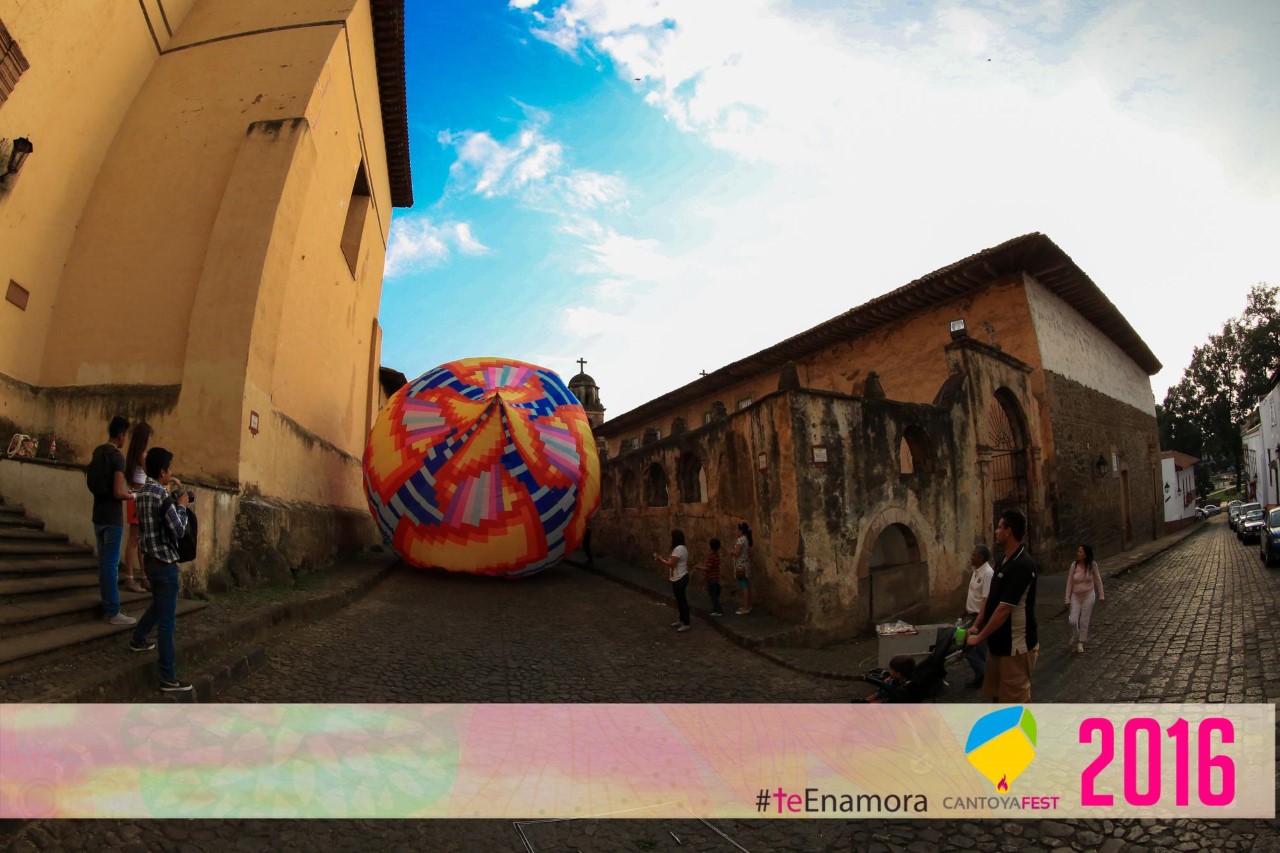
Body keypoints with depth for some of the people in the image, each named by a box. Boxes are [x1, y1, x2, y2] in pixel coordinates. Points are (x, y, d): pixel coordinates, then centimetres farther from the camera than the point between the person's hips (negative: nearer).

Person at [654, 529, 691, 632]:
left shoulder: (679, 549, -22)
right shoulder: (680, 548, 11)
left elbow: (671, 564, -24)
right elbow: (673, 561, 14)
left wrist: (660, 559, -13)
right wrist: (662, 557, 9)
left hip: (679, 579, -11)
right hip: (679, 578, 11)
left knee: (682, 600, -3)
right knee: (680, 600, 19)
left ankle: (686, 624, 4)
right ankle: (682, 620, 31)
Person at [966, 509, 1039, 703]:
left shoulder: (1021, 566, -23)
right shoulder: (1005, 562, 7)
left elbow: (1003, 610, -24)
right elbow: (991, 598, 14)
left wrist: (979, 637, -17)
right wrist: (976, 626, 8)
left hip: (1015, 646, -9)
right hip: (999, 643, 9)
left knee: (1016, 699, 3)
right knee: (998, 694, 20)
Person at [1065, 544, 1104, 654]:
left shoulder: (1092, 565, -12)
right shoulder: (1074, 565, -11)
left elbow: (1098, 580, 2)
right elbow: (1069, 583, -4)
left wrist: (1101, 595, 6)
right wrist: (1067, 599, -3)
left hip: (1088, 596, -1)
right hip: (1076, 597, 1)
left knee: (1084, 621, 6)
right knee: (1073, 621, -4)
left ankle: (1080, 643, 22)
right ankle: (1075, 635, 28)